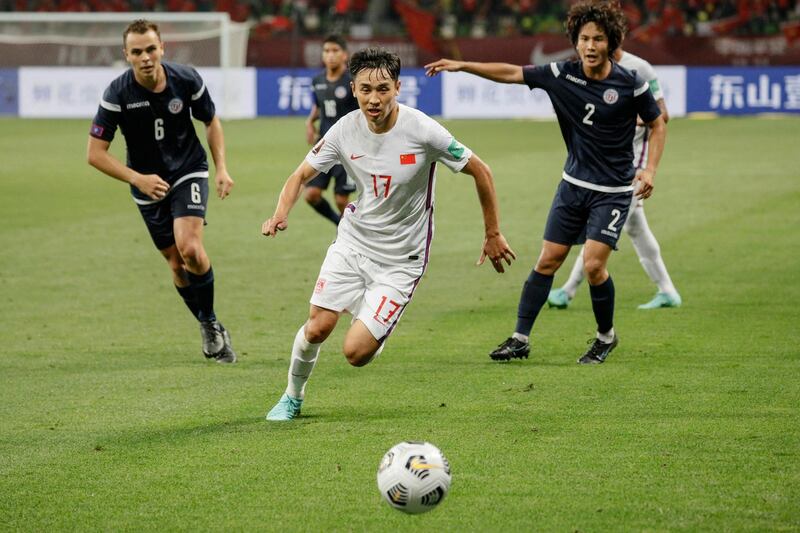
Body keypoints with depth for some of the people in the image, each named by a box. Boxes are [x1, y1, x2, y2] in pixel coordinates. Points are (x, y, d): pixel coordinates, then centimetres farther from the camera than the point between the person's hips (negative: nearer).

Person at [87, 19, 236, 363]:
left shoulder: (186, 80, -15)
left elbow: (211, 122, 5)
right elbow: (95, 153, -15)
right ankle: (209, 327, 25)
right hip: (149, 185, 1)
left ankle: (211, 323, -3)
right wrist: (138, 179, -24)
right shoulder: (118, 94, -19)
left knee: (189, 248, -23)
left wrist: (221, 168, -5)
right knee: (177, 264, 4)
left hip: (188, 172, -1)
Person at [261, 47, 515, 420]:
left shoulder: (422, 131, -21)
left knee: (356, 352, -13)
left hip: (401, 259, -3)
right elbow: (301, 175, 2)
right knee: (317, 327, -6)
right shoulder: (345, 130, -10)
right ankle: (293, 397, 23)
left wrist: (493, 234, -1)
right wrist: (280, 214, -18)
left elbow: (480, 171, -8)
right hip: (352, 242, 3)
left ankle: (373, 325, 25)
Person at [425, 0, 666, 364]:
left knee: (593, 265, -14)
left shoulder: (629, 85, -13)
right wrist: (462, 66, -3)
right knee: (547, 262, 5)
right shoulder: (562, 75, -6)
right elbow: (512, 73, 2)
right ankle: (520, 338, 14)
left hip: (612, 192, -4)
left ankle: (606, 336, 10)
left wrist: (650, 169, -10)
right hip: (573, 184, 4)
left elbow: (657, 124, 1)